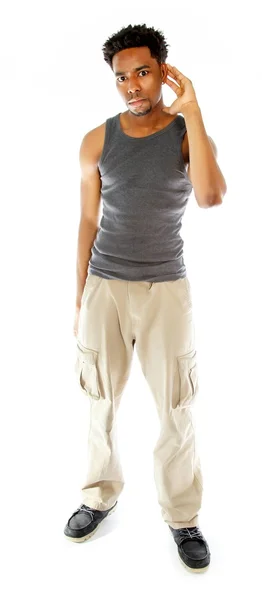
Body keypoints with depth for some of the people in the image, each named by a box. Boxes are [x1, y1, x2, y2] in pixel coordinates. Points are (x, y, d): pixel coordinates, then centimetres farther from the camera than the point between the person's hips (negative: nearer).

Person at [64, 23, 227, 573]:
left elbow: (211, 196, -25)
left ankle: (183, 516, 25)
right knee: (101, 401, 12)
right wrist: (79, 297, 8)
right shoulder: (97, 142, 1)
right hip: (105, 286, 2)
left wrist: (191, 109, -21)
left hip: (166, 288, -1)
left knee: (176, 410, 5)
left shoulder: (188, 134, -3)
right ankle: (101, 494, 35)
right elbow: (88, 222, 7)